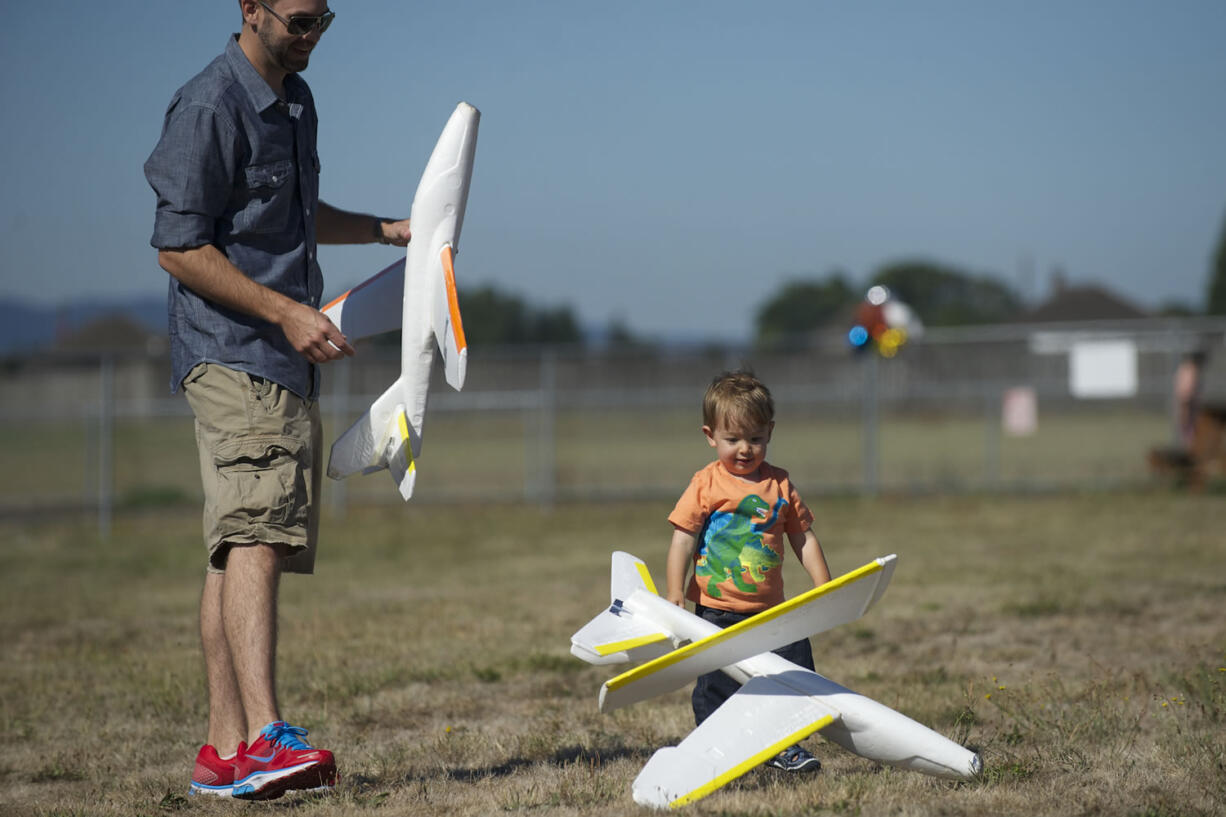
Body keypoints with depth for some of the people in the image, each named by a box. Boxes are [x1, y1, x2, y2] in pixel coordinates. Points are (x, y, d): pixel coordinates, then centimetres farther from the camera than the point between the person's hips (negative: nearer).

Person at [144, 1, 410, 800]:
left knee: (244, 545, 7)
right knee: (254, 534, -22)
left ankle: (226, 750, 8)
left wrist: (387, 230, 20)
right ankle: (265, 737, -33)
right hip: (231, 355, -9)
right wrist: (284, 310, -19)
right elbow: (179, 247, -15)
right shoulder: (209, 107, -12)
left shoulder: (295, 99, 18)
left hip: (287, 360, 9)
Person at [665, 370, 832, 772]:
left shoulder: (780, 484, 4)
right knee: (717, 686, 0)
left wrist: (824, 588, 8)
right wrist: (675, 596, -14)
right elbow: (682, 540, -7)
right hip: (717, 613, -3)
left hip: (771, 610, 3)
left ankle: (784, 746, 20)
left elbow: (803, 538, 12)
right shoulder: (705, 485, -7)